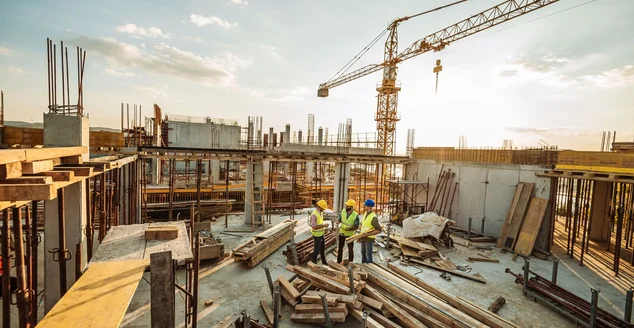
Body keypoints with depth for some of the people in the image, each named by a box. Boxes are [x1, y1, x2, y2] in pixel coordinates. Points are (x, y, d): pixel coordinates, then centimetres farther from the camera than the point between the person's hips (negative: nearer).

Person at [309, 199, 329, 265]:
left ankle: (324, 262, 39)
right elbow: (314, 227, -33)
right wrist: (323, 225, -31)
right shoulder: (314, 215, -28)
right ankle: (314, 263, 24)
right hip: (316, 235, -9)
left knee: (323, 248, 22)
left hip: (321, 234, 9)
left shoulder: (321, 212, 1)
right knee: (317, 250, 4)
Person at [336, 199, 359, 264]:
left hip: (350, 234, -3)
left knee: (350, 249, 9)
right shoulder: (343, 211, -8)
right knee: (340, 247, 14)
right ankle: (338, 261, 29)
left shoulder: (355, 215, -18)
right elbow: (338, 219, -3)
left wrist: (349, 229, -29)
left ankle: (350, 262, 27)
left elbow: (356, 226, -15)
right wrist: (338, 221, -27)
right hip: (341, 233, 3)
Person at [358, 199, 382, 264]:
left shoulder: (373, 217, -21)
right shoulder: (365, 214, 4)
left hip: (369, 239, -8)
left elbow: (379, 229, -20)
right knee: (363, 253, 20)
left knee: (368, 254, 3)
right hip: (363, 238, 8)